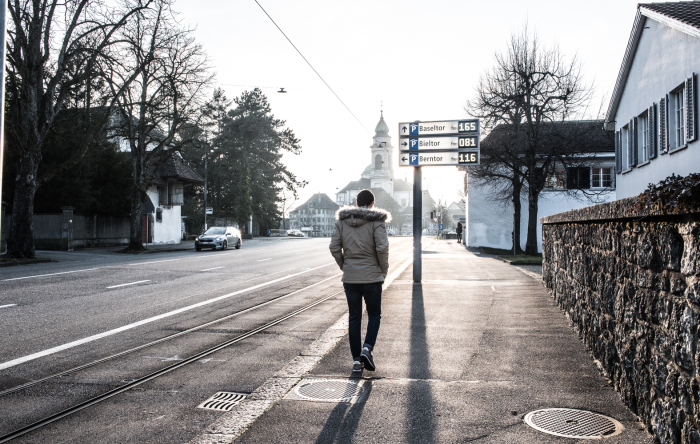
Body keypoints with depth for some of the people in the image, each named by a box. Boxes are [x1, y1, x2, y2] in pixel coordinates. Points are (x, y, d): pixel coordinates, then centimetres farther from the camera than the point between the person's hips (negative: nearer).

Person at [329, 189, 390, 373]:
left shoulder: (342, 221, 3)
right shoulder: (376, 221, -7)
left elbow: (334, 248, -1)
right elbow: (382, 248, -16)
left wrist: (345, 267, 11)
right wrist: (384, 270, -2)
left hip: (350, 277, 3)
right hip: (372, 277, -3)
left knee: (354, 318, 11)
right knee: (374, 315, 15)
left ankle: (356, 360, 13)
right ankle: (367, 349, -5)